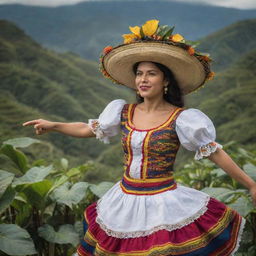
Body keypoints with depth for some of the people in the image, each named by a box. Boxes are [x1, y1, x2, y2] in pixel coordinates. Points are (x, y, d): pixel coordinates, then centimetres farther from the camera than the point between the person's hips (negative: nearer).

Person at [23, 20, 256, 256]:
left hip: (163, 205, -5)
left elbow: (215, 153, -9)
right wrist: (53, 125, 9)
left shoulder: (181, 119, -12)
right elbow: (88, 130, 15)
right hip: (125, 202, 5)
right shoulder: (123, 112, 3)